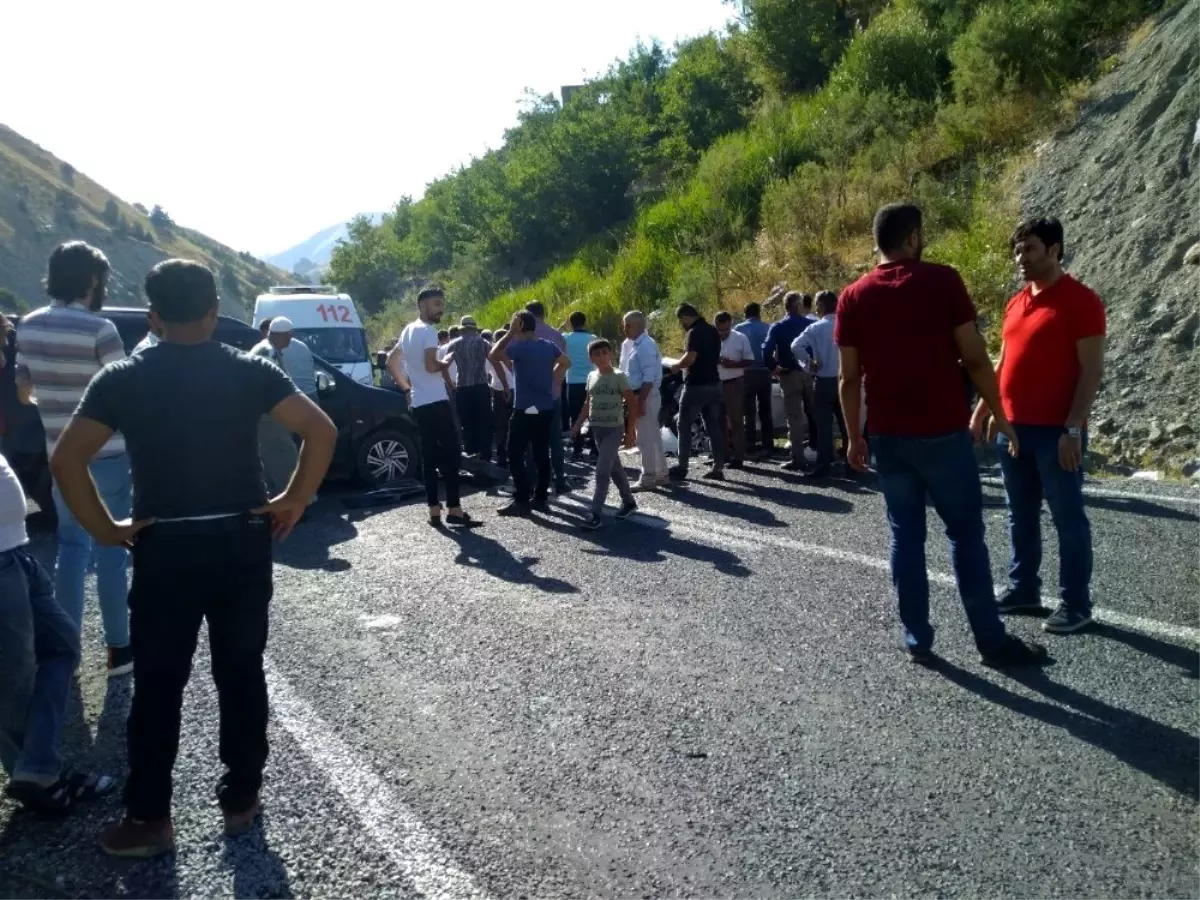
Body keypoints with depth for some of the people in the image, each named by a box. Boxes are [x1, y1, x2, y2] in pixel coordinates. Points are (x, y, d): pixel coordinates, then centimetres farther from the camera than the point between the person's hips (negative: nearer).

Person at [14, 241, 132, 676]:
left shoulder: (29, 326, 3)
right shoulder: (99, 329, -18)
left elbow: (23, 392, 12)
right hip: (105, 455, -6)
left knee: (71, 547, 16)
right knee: (110, 550, 3)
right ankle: (118, 648, 10)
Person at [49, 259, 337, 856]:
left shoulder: (122, 380, -3)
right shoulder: (249, 372, -2)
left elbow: (65, 460, -11)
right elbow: (321, 431, -10)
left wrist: (103, 528, -2)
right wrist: (293, 503, -3)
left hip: (164, 549, -1)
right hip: (242, 545, 1)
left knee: (158, 686, 9)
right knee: (241, 674, 12)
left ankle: (149, 818, 16)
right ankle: (241, 798, 22)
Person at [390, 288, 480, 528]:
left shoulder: (408, 330, 17)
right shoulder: (428, 331, -11)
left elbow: (391, 361, 25)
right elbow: (431, 366, -23)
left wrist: (407, 387, 21)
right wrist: (446, 362, -3)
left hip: (418, 403, 9)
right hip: (436, 402, -9)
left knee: (429, 457, 8)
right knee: (451, 455, -6)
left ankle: (434, 511, 9)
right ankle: (454, 510, -9)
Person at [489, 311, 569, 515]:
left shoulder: (519, 347, -14)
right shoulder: (549, 345, 8)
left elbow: (493, 356, -7)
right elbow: (566, 362, 23)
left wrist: (510, 333, -4)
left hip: (525, 409, -7)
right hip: (547, 408, 7)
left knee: (515, 455, -2)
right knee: (542, 454, 10)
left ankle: (521, 501, -4)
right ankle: (540, 498, 14)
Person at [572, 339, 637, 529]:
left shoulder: (619, 376, -9)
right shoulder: (591, 376, 7)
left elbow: (632, 405, -7)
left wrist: (630, 431, -10)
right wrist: (578, 425, 12)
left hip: (614, 428, -6)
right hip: (597, 428, 6)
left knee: (602, 470, -12)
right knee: (614, 467, 15)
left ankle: (595, 514, -11)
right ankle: (629, 501, 32)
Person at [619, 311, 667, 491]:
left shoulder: (646, 346, -18)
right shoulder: (629, 344, 11)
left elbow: (649, 379, -21)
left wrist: (640, 401, -23)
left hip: (646, 396, -10)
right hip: (639, 395, 10)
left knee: (645, 439, -4)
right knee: (654, 437, 16)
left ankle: (648, 478, 3)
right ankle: (660, 474, 26)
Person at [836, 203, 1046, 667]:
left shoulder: (853, 297, 3)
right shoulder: (942, 280, -6)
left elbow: (849, 377, 4)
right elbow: (974, 357, -7)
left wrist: (854, 436, 13)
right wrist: (999, 415, 3)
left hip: (888, 436, 3)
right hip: (943, 432, -3)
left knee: (905, 535, 10)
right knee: (966, 535, 5)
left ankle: (917, 639, 13)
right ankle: (992, 641, 11)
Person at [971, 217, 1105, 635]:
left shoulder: (1080, 301, -9)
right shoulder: (1016, 303, 12)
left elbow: (1091, 370, -13)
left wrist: (1073, 429, -19)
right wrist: (981, 413, 15)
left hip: (1056, 432, -7)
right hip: (1013, 427, 7)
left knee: (1068, 518, 2)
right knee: (1021, 516, 14)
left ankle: (1076, 604, 11)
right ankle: (1023, 588, 26)